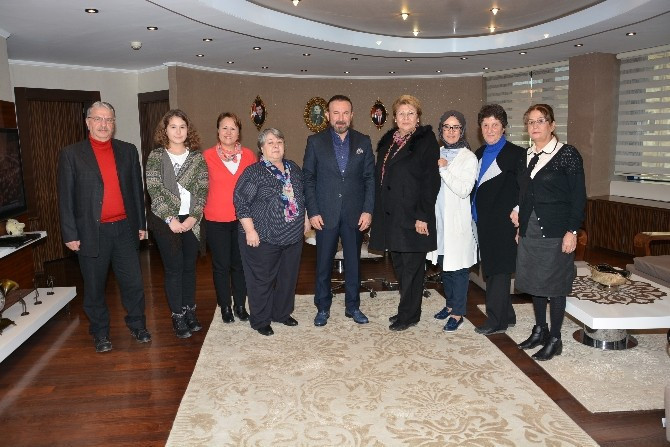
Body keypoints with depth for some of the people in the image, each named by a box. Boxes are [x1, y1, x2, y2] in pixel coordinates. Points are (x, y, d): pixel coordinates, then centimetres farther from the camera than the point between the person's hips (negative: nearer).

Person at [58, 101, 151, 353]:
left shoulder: (128, 151, 7)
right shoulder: (71, 154, -1)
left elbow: (137, 188, 10)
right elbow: (65, 197, -2)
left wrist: (141, 224, 9)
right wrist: (70, 234, -5)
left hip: (124, 230, 2)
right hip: (91, 233, -2)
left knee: (133, 282, 7)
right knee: (94, 287, 10)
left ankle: (137, 325, 27)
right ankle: (100, 333, 27)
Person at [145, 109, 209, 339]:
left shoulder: (197, 157, 5)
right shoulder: (156, 156, -1)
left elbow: (202, 189, 0)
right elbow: (154, 189, -8)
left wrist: (194, 216, -10)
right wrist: (170, 218, -13)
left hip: (191, 220, 3)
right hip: (165, 219, -2)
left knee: (189, 266, 10)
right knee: (174, 267, 1)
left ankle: (189, 311, 23)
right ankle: (178, 316, 13)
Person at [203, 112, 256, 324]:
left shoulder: (248, 155, 2)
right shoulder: (208, 156, -3)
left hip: (242, 218, 2)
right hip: (216, 220, -1)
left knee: (240, 264, 11)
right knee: (221, 265, 8)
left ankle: (240, 305, 26)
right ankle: (225, 307, 24)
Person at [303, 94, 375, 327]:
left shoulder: (363, 142, 4)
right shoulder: (315, 141, 0)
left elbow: (370, 178, 4)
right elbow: (308, 179, 0)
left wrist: (367, 210, -4)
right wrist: (312, 212, -7)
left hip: (355, 214, 2)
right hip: (325, 214, -1)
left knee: (353, 262, 11)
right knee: (323, 263, 8)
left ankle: (353, 306, 26)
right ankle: (323, 308, 23)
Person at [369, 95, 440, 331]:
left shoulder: (426, 141, -5)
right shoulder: (387, 141, 14)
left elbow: (431, 181, -11)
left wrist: (423, 216, -17)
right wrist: (377, 212, 9)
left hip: (412, 214, -6)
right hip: (390, 214, 7)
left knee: (411, 266, 1)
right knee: (399, 264, 13)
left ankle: (409, 314, 13)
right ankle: (407, 309, 27)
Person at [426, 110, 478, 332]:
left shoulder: (469, 158, -7)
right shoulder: (437, 154, 9)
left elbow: (464, 190, -17)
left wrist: (443, 169, -19)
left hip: (458, 221, -5)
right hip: (439, 218, 6)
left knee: (458, 267, 1)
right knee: (444, 264, 15)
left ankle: (458, 312, 12)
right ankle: (450, 303, 31)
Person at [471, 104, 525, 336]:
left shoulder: (516, 154, -7)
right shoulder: (480, 154, 14)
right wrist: (475, 211, 11)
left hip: (503, 222, -7)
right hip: (484, 221, 7)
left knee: (499, 270, -3)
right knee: (491, 269, 12)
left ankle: (495, 321, 5)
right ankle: (507, 315, 25)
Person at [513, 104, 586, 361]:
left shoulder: (567, 154, -7)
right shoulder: (525, 157, 11)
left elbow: (579, 196, -9)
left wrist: (572, 231, -14)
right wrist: (519, 216, 9)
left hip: (556, 232, -6)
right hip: (529, 231, 6)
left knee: (554, 285, 2)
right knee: (534, 282, 12)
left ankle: (554, 339, 15)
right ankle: (540, 331, 28)